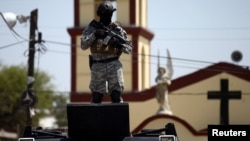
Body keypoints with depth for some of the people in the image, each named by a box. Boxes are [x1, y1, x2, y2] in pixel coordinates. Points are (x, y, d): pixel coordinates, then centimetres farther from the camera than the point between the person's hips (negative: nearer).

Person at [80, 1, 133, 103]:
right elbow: (83, 45, -4)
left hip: (113, 65, 0)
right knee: (96, 96, 0)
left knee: (116, 95, -7)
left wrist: (120, 45, -13)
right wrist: (94, 35, -16)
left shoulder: (117, 29, 7)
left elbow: (129, 48, 7)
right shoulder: (91, 28, 7)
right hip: (98, 66, 0)